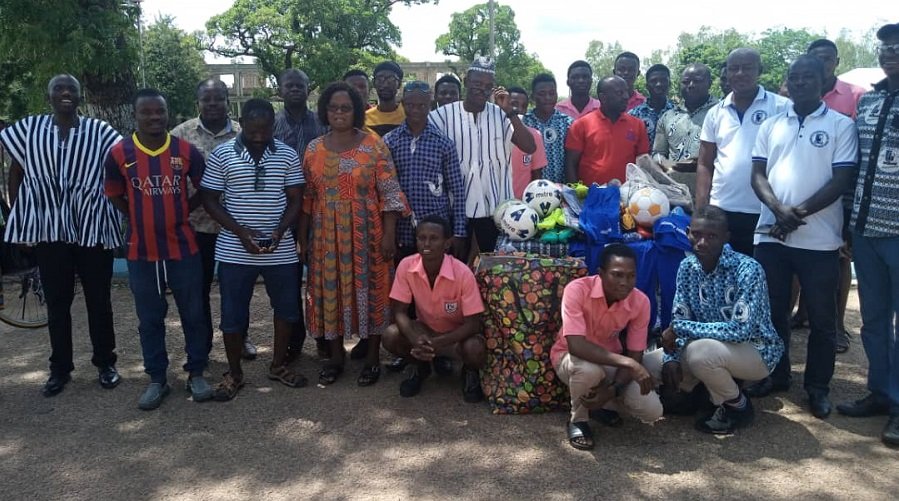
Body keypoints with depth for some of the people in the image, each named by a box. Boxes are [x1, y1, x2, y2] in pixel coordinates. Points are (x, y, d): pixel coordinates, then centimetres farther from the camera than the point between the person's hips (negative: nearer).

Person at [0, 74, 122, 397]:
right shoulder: (29, 130, 4)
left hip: (93, 228, -1)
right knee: (56, 302, 9)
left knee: (99, 301, 8)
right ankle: (60, 368, 22)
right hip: (49, 230, 1)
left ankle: (105, 363, 23)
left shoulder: (99, 131, -1)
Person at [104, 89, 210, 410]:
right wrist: (143, 219, 5)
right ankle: (157, 379, 26)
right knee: (150, 320, 11)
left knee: (193, 315, 8)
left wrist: (181, 212, 3)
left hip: (183, 248, 0)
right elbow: (115, 195, 10)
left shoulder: (186, 150, -4)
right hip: (141, 252, 0)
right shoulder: (119, 153, -4)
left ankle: (196, 373, 24)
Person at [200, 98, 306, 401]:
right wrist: (240, 231, -15)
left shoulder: (288, 155, 1)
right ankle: (234, 373, 25)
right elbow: (209, 200, -2)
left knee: (287, 309, 11)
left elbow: (296, 199, 3)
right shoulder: (221, 155, -3)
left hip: (280, 250, 2)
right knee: (232, 315, 6)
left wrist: (280, 230, -14)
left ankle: (278, 365, 31)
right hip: (234, 251, -1)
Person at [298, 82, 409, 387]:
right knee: (330, 290, 8)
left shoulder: (374, 146, -4)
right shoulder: (314, 149, 5)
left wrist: (389, 234, -11)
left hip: (367, 233, -3)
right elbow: (306, 197, 8)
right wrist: (302, 236, 6)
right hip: (326, 234, 3)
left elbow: (389, 194, -6)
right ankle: (335, 356, 24)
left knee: (369, 290, 4)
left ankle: (372, 358, 17)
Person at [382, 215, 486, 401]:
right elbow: (399, 311, -14)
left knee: (475, 350, -35)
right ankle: (420, 364, 7)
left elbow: (472, 324, -24)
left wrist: (436, 343, -36)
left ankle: (470, 372, 3)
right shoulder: (406, 266, -21)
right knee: (391, 336, -25)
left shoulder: (463, 273, -29)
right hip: (425, 328, 3)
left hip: (458, 333, -3)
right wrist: (415, 340, -34)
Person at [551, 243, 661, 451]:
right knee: (588, 369, -40)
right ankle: (578, 420, -8)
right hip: (570, 356, -3)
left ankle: (606, 403, 16)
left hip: (611, 362, 4)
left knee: (652, 411, -16)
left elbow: (635, 355, -13)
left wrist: (613, 390, -29)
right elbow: (576, 345, -39)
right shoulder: (577, 289, -30)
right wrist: (628, 363, -44)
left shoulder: (640, 302, -18)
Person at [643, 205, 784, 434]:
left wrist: (680, 328, -29)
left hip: (756, 351, -6)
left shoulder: (747, 269, -25)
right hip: (713, 348, 6)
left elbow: (741, 329, -32)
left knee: (700, 351, -36)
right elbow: (679, 320, -3)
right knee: (648, 365, -10)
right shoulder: (687, 267, -6)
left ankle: (738, 406, -6)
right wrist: (672, 357, -21)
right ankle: (712, 392, 12)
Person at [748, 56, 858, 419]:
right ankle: (776, 374, 28)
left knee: (821, 317, 6)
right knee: (773, 310, 11)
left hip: (819, 237, -3)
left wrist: (800, 212, -16)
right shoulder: (771, 125, 10)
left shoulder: (841, 125, 1)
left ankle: (818, 387, 20)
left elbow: (842, 181, -6)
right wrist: (779, 209, -13)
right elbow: (758, 175, 5)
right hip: (771, 234, 3)